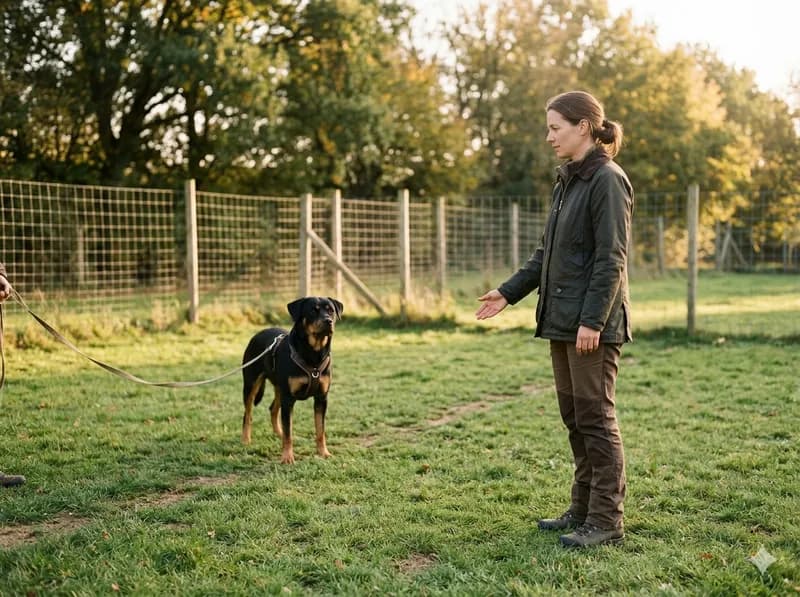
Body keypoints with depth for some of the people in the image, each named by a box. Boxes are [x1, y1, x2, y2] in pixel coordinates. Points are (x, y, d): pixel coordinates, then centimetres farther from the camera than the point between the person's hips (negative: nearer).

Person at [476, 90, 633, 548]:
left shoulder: (608, 181, -11)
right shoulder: (567, 182, 16)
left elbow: (612, 258, -17)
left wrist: (592, 320, -21)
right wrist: (509, 292, 12)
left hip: (593, 324, -9)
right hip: (561, 321, 9)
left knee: (596, 418, -4)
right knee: (574, 416, 13)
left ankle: (607, 519, 5)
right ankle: (583, 508, 23)